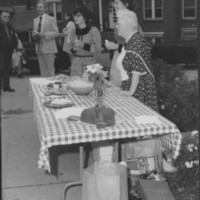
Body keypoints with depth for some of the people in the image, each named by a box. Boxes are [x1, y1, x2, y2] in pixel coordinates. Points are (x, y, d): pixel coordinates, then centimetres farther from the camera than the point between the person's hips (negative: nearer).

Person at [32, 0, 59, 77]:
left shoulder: (51, 19, -1)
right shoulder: (35, 20, 17)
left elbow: (55, 33, -7)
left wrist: (44, 34, -18)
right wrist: (34, 35, -3)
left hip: (48, 48, -6)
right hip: (39, 48, 6)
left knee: (50, 70, -6)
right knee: (42, 70, 8)